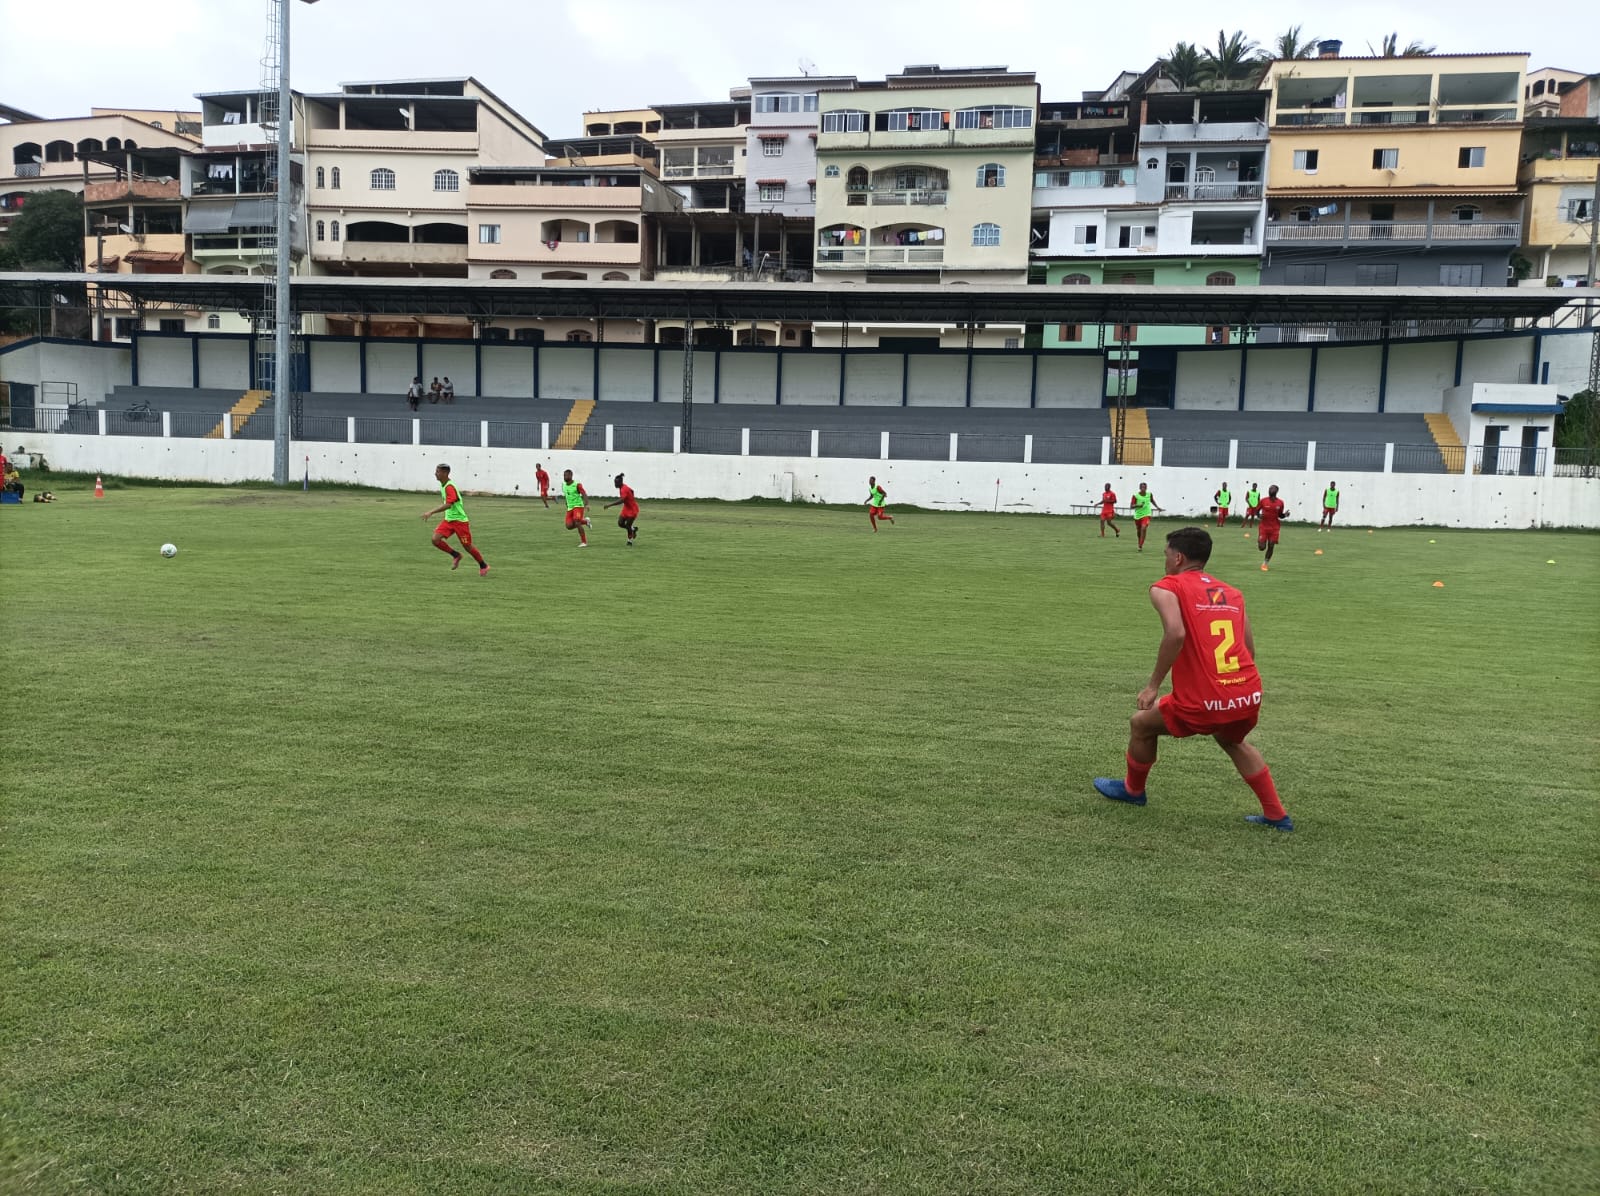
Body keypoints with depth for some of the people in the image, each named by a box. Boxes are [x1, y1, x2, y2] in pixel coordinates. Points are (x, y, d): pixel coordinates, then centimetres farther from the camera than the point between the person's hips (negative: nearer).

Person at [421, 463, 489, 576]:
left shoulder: (449, 487, -21)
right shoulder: (443, 485, 8)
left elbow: (448, 504, -33)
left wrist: (431, 513, -36)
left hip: (459, 520, -8)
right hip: (448, 519, 8)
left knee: (467, 546, 1)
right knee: (436, 539, -10)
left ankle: (483, 566, 21)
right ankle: (456, 555, 11)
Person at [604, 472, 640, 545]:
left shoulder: (624, 489, -28)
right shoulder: (623, 487, 0)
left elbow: (621, 500, -42)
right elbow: (631, 491, 18)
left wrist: (610, 505, -45)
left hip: (632, 509, -9)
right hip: (626, 508, 9)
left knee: (628, 526, -5)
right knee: (620, 523, 1)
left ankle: (630, 542, 13)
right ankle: (633, 529, 25)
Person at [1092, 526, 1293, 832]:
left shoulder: (1166, 587, -1)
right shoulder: (1232, 592, 17)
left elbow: (1176, 634, -19)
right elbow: (1249, 649, 16)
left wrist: (1153, 685, -12)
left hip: (1204, 703, -6)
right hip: (1250, 695, 6)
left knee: (1141, 725, 21)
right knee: (1231, 741, 37)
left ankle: (1133, 790, 41)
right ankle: (1277, 815, 36)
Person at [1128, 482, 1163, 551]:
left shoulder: (1149, 494, -1)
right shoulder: (1135, 496, -10)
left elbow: (1152, 501, 22)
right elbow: (1131, 507, -13)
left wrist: (1157, 507, 22)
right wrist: (1138, 505, -29)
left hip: (1146, 515, 0)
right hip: (1138, 515, 0)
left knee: (1144, 529, -22)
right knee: (1139, 531, 15)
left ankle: (1140, 546, -21)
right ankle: (1140, 544, 43)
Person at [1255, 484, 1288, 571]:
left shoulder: (1280, 503, -1)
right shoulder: (1263, 501, -6)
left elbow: (1280, 515, 10)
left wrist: (1285, 515, -12)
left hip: (1274, 528, 1)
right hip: (1264, 527, -1)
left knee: (1271, 547, 0)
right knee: (1262, 547, -7)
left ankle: (1264, 564, 18)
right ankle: (1260, 542, 31)